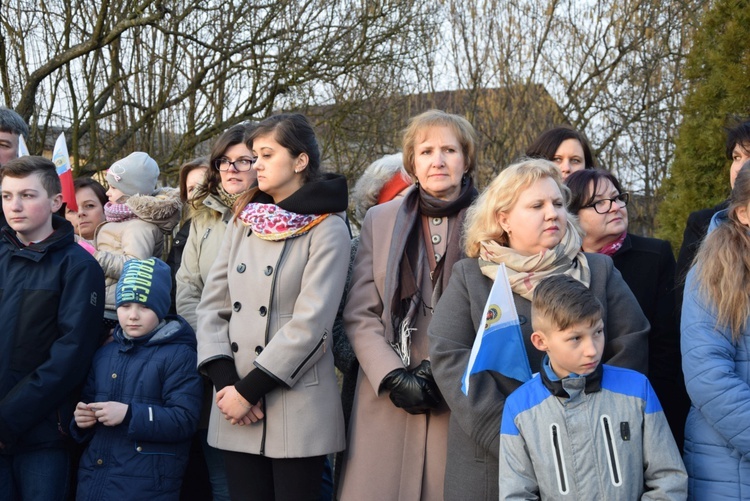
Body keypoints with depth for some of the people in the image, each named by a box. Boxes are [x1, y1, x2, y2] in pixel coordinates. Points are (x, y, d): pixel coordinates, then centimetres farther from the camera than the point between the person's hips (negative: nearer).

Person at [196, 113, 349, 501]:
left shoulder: (326, 228, -5)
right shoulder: (243, 222, 11)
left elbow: (311, 322, -13)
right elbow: (212, 304, 7)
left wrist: (248, 389, -14)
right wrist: (226, 383, -6)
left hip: (297, 409, -5)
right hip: (237, 411, 5)